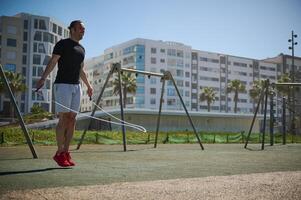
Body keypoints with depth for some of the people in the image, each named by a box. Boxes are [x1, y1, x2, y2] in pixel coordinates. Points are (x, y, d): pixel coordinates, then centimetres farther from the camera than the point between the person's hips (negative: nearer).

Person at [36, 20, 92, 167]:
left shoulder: (81, 49, 21)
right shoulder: (63, 44, 0)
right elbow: (52, 62, -10)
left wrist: (88, 86, 30)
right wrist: (43, 78, -23)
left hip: (76, 86, 7)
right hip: (62, 84, -7)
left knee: (72, 120, 2)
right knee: (63, 119, -10)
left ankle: (66, 152, 6)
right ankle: (60, 153, -3)